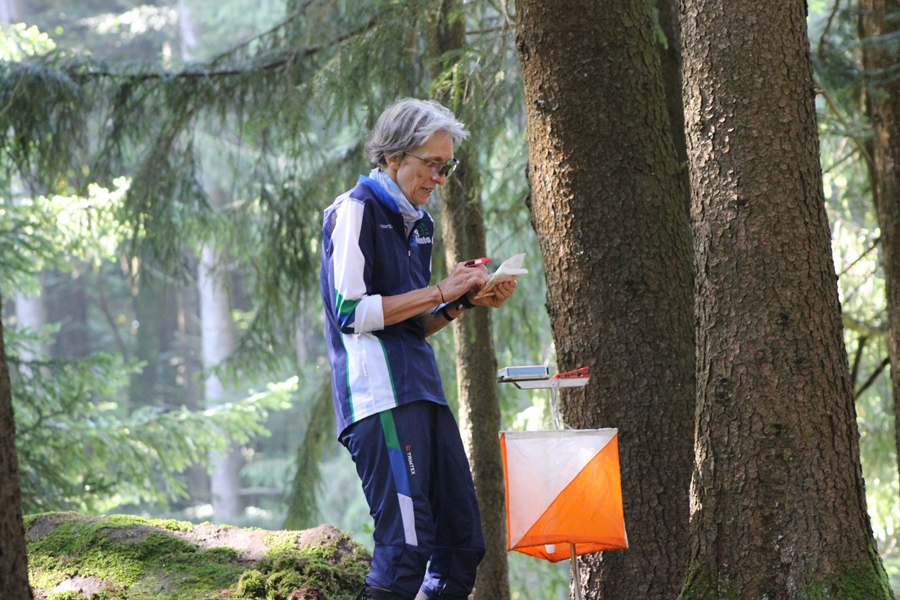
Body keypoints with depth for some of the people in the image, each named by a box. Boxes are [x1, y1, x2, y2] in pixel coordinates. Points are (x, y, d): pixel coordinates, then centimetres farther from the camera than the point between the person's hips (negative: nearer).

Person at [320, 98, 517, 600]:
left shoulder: (419, 223, 22)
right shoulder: (356, 210, -4)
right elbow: (351, 313, -13)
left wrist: (467, 301, 7)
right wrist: (440, 291, -10)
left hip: (421, 388, 9)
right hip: (379, 393, -9)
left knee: (463, 544, 5)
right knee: (407, 545, -16)